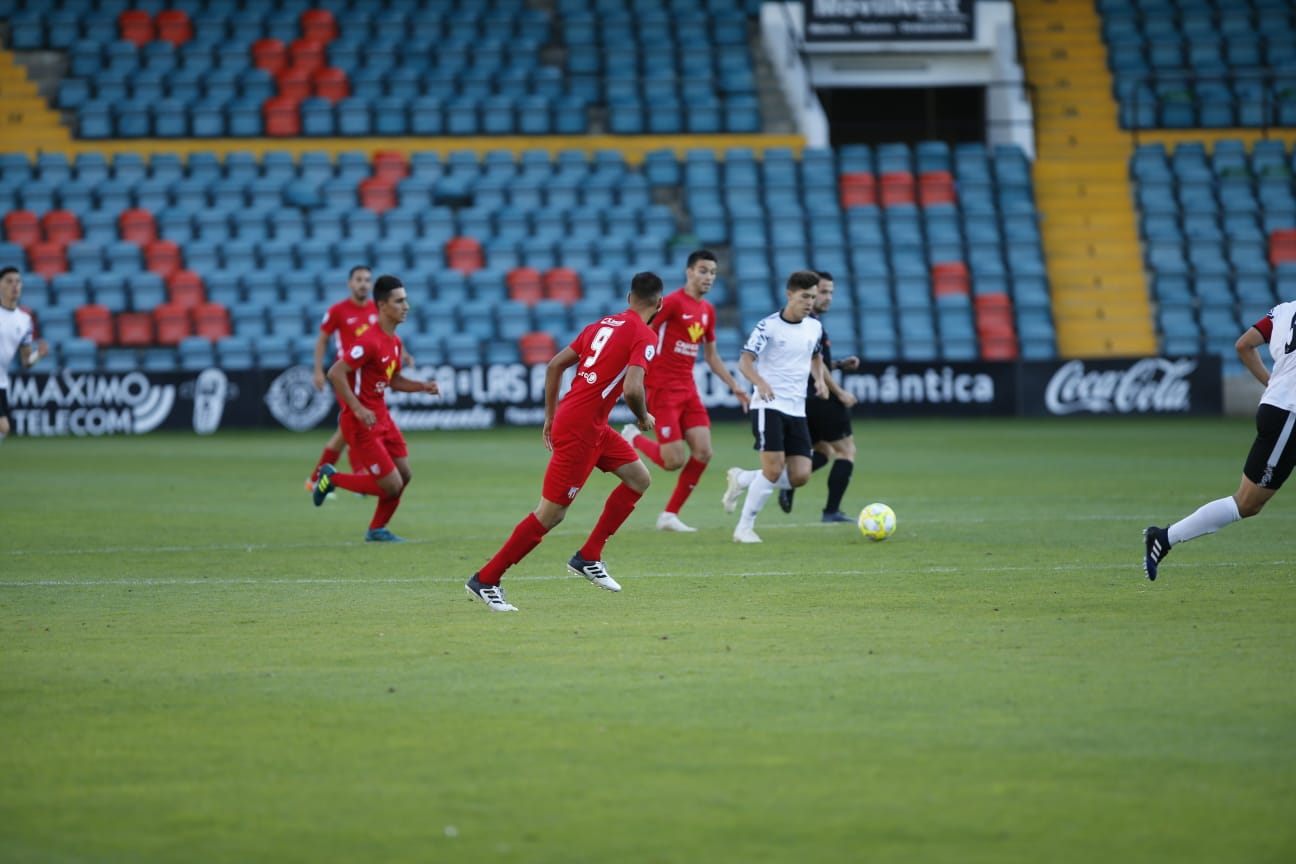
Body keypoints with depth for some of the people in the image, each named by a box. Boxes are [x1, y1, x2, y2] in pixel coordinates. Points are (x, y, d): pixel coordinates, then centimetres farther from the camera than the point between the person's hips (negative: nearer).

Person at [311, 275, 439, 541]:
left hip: (382, 418, 9)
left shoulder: (394, 341, 8)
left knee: (404, 474, 9)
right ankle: (332, 478, 11)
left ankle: (377, 530, 26)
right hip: (361, 422, -9)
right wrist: (358, 409, -28)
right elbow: (335, 373, -25)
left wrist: (422, 386, 5)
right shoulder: (369, 341, -21)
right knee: (392, 486, -8)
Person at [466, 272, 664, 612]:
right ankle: (485, 580, 0)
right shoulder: (645, 337, -10)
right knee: (551, 513, -5)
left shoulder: (602, 324, 15)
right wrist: (644, 417, -3)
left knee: (639, 478, 17)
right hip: (581, 428, -9)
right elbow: (632, 389, -23)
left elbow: (554, 365, 16)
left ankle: (588, 558, 17)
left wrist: (551, 416, 21)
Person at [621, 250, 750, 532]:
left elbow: (711, 355, 22)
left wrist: (734, 386, 16)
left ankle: (670, 515, 7)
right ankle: (633, 438, 18)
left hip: (688, 389, 7)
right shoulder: (673, 302, -12)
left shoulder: (708, 310, 12)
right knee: (674, 460, -12)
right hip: (662, 389, -7)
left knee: (703, 452, -5)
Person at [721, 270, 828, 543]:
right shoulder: (769, 326, -9)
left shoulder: (814, 327, 8)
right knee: (773, 470, -16)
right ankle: (744, 528, 0)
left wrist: (819, 378, 6)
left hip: (797, 410, 6)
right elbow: (745, 361, -13)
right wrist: (760, 382, -33)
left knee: (800, 476, -4)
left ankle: (742, 480, 19)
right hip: (769, 406, -6)